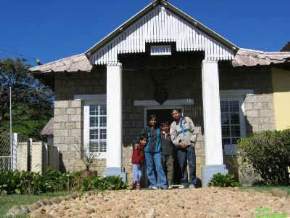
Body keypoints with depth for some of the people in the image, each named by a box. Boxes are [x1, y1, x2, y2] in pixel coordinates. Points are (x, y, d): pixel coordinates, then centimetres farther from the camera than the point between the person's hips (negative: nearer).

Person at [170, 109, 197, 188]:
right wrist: (179, 143, -11)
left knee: (192, 164, -8)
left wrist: (192, 141, -3)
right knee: (182, 165, -2)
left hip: (190, 145, -1)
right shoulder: (173, 125, 9)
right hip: (180, 147, 1)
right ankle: (184, 182, 6)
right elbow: (173, 137, 3)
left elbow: (193, 131, 7)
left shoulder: (187, 119, 9)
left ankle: (192, 182, -4)